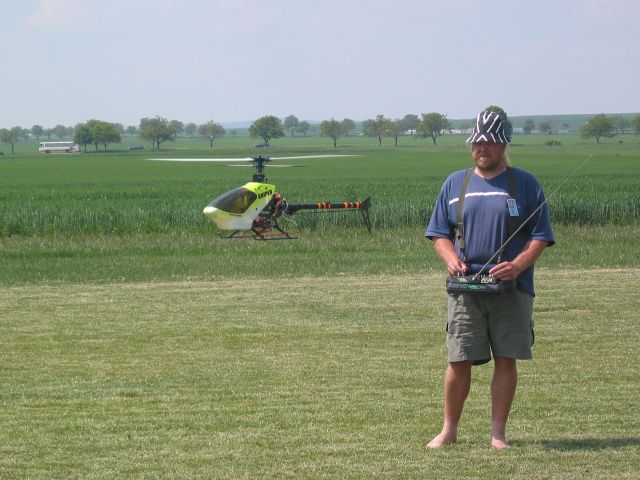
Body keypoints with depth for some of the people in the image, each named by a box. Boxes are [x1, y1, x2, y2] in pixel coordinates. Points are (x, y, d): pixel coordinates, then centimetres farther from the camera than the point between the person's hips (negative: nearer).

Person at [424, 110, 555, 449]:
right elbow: (439, 232, 15)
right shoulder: (455, 184, 13)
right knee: (459, 361, -1)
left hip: (511, 288, -1)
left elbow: (540, 236, 3)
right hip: (465, 288, 1)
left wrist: (518, 265, -14)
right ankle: (449, 430, 10)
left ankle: (498, 432, 9)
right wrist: (451, 258, -6)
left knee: (506, 359, 0)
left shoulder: (525, 184, 5)